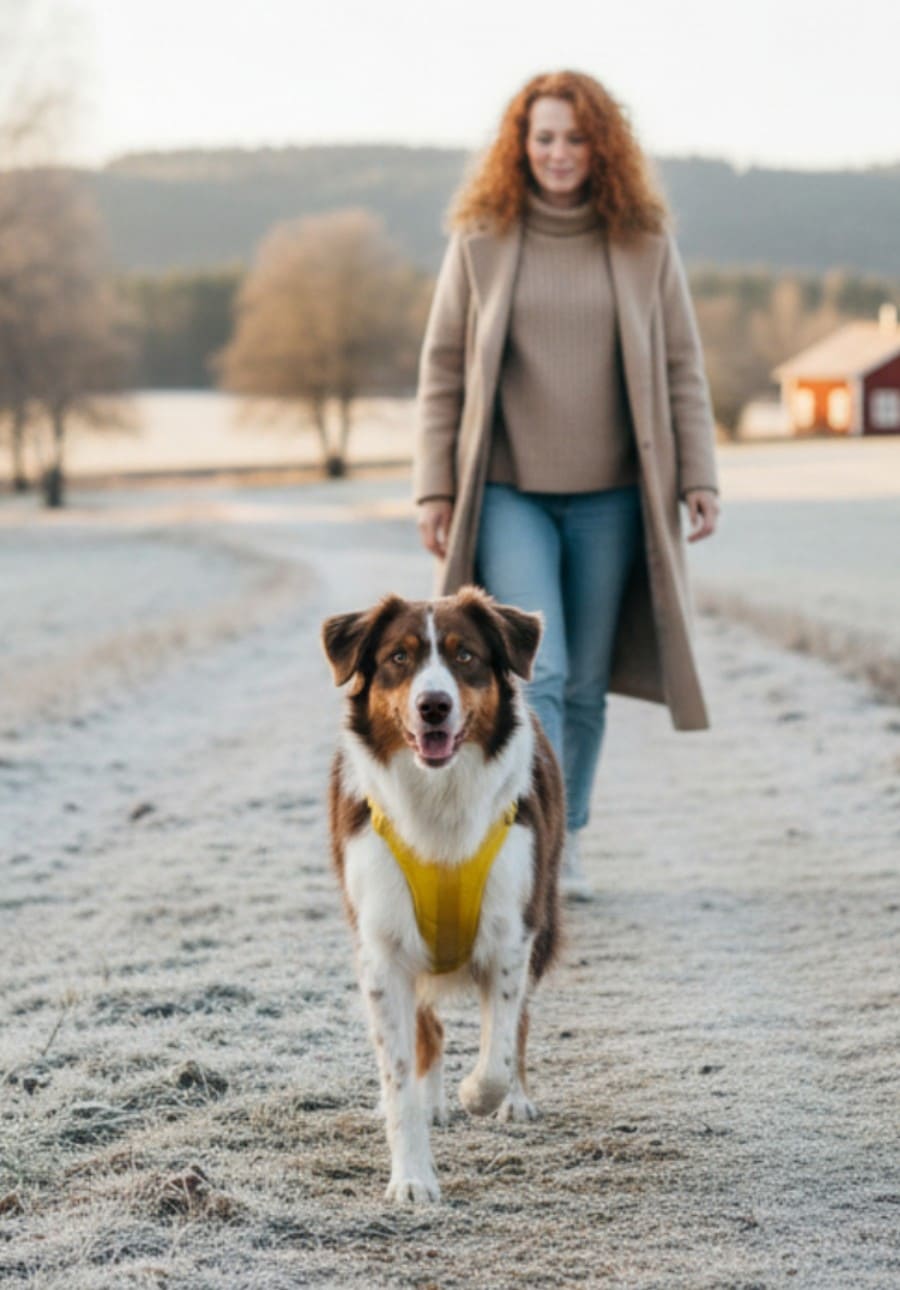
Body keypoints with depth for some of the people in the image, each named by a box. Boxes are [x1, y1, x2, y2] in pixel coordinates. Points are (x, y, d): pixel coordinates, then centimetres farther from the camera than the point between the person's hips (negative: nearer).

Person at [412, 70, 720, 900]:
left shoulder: (645, 242, 3)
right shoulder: (481, 239, 1)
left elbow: (681, 367, 7)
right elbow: (443, 368, 3)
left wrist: (698, 476, 0)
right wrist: (435, 489, -1)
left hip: (609, 498, 2)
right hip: (509, 494, -1)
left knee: (585, 684, 8)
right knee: (535, 670, -13)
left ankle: (567, 842, 22)